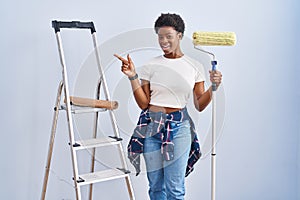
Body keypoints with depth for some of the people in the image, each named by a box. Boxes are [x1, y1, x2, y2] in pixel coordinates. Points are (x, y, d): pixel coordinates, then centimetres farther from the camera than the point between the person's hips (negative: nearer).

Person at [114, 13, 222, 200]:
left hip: (179, 127, -1)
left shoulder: (195, 67, 3)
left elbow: (199, 105, 4)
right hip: (152, 126, 1)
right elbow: (144, 103, 1)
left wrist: (213, 87, -11)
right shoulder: (151, 65, 3)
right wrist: (133, 77, -7)